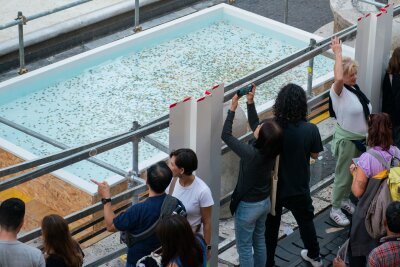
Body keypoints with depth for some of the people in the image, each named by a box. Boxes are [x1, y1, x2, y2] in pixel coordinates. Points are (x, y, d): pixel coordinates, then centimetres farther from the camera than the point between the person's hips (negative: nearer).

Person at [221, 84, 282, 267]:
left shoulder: (251, 154, -35)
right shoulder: (271, 150, -15)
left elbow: (226, 135, -25)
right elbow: (254, 124, 1)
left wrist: (232, 108, -20)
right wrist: (250, 102, -5)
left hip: (248, 206, -7)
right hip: (265, 202, 7)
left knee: (244, 248, 11)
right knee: (260, 241, 24)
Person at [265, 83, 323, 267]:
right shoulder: (310, 129, -20)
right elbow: (314, 155, -4)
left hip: (273, 188, -1)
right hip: (299, 189, 1)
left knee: (270, 226, 19)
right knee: (306, 221, 26)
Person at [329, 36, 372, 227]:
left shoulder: (355, 88, 1)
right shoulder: (338, 91, -23)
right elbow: (338, 78, -48)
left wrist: (368, 134, 16)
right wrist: (338, 53, -40)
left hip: (360, 138, 8)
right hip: (346, 140, -8)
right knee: (343, 175, 3)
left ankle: (345, 200, 43)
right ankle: (335, 210, 17)